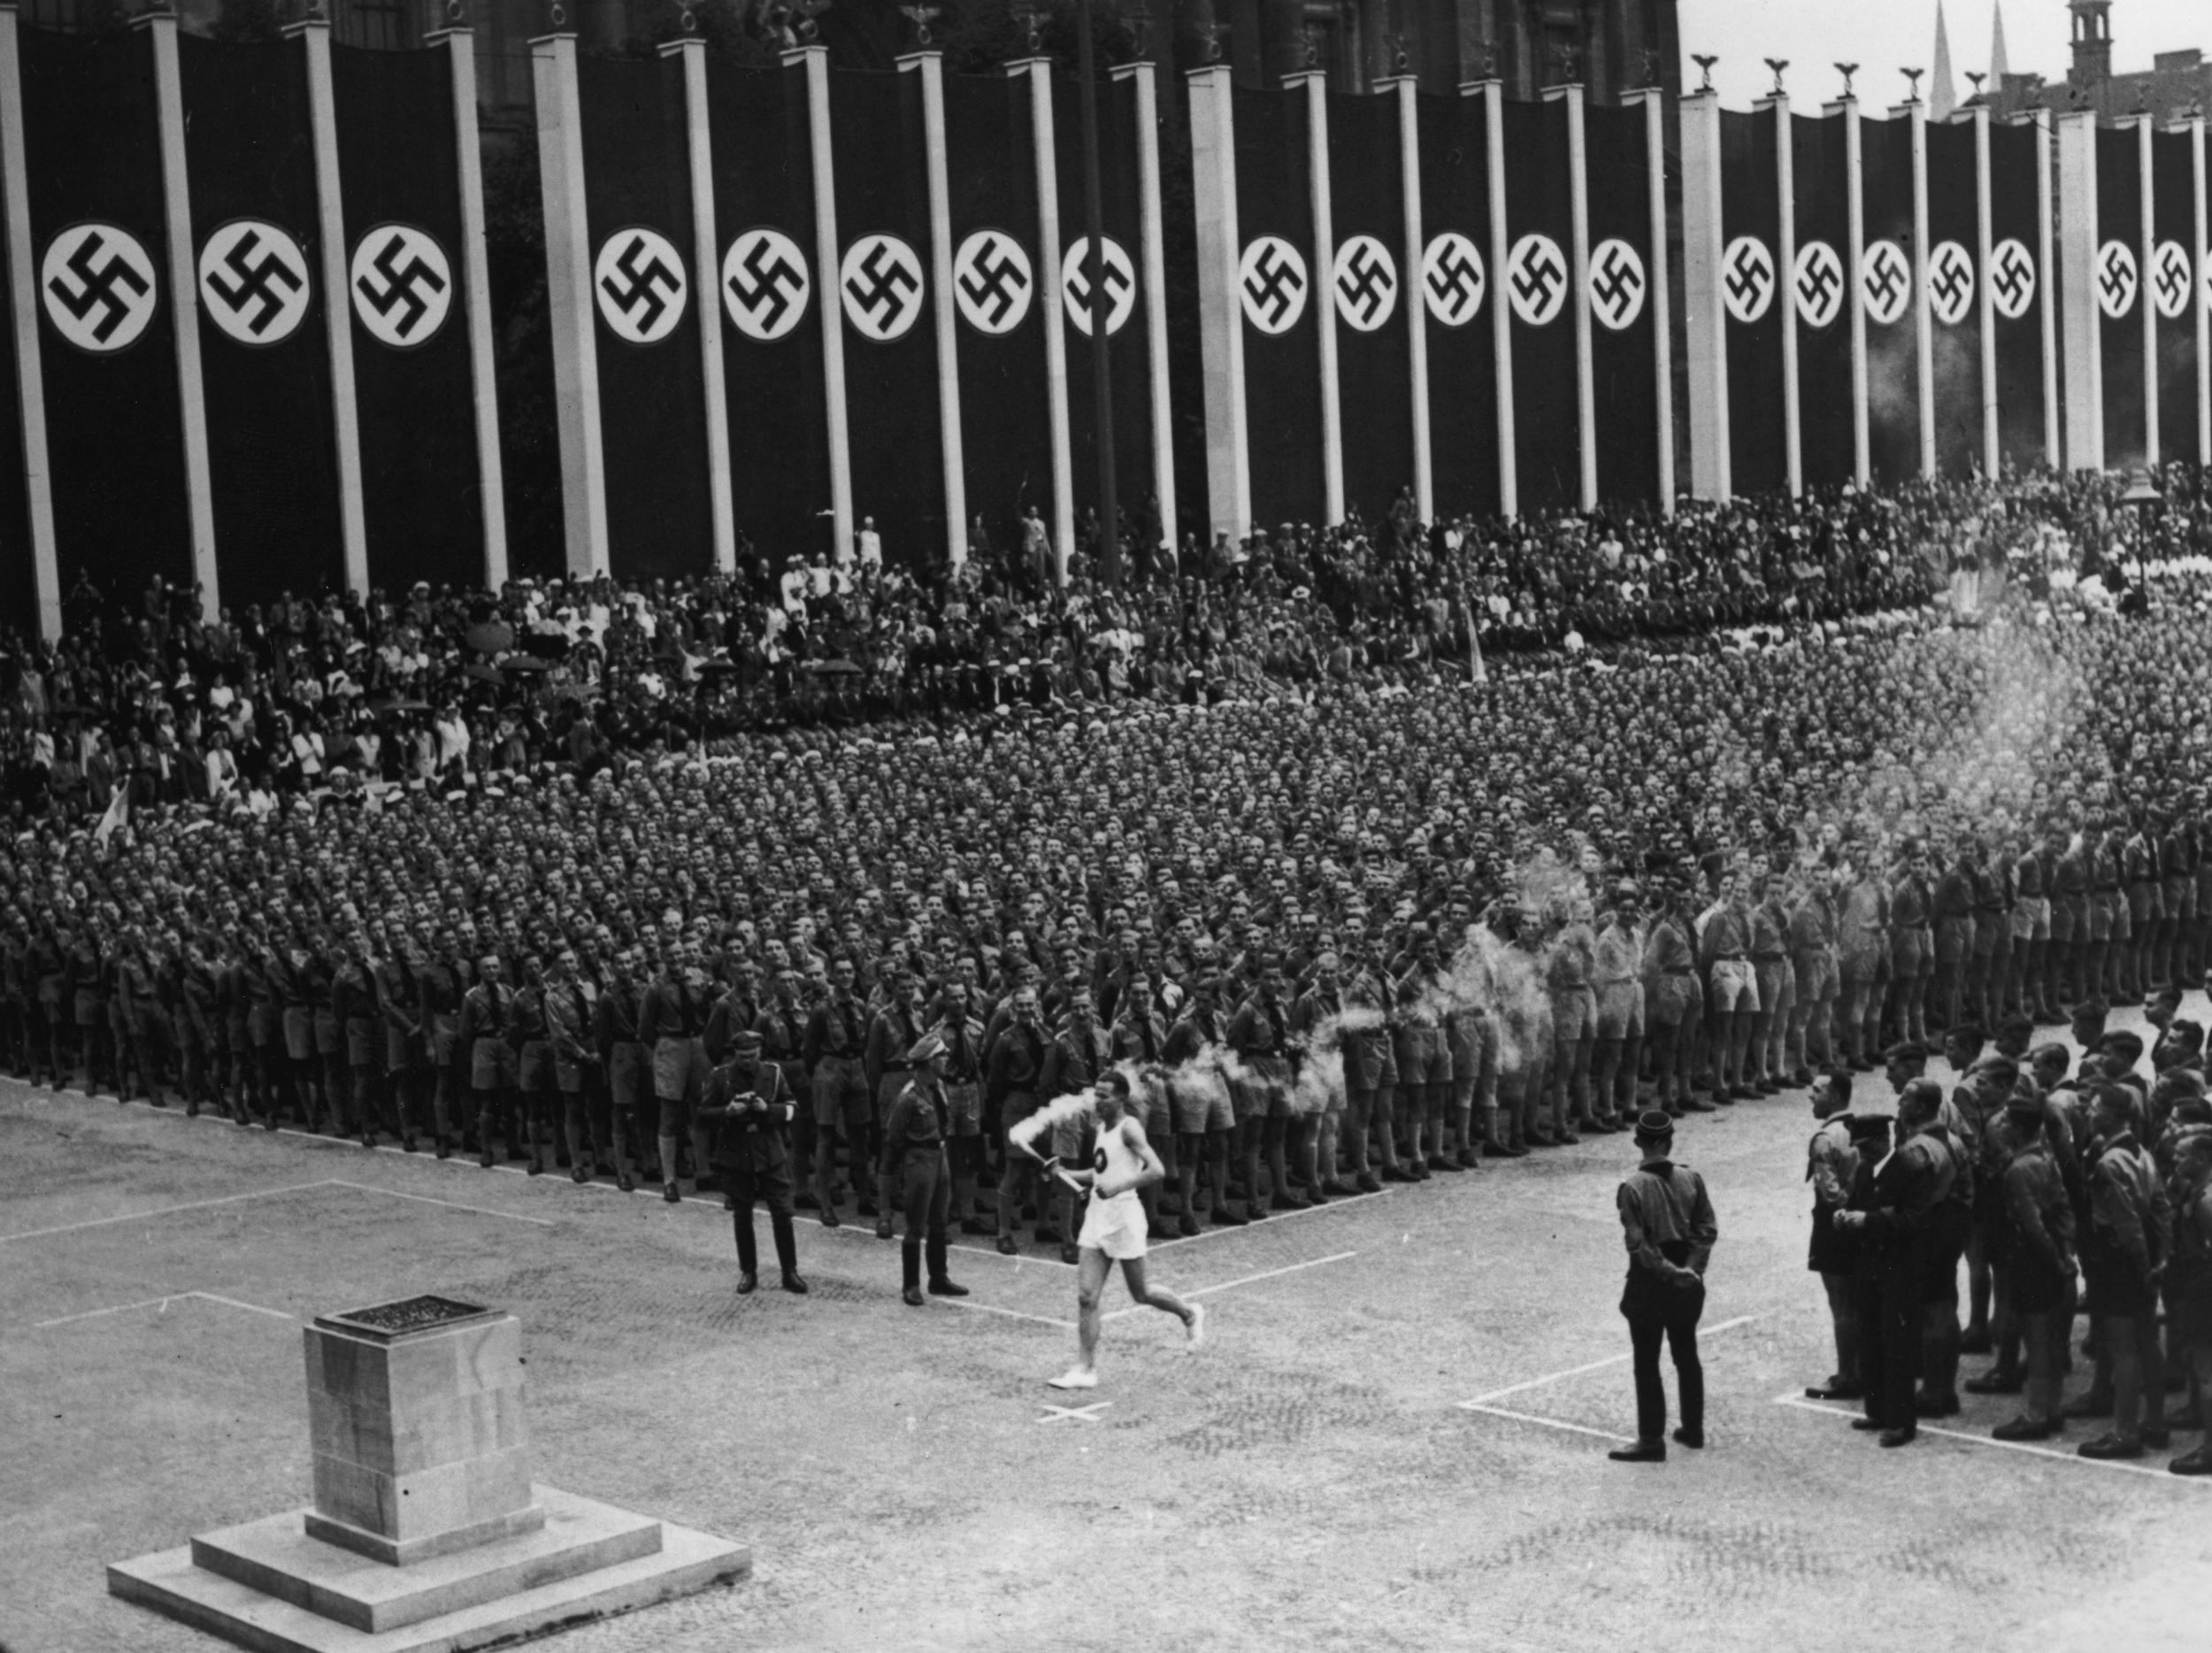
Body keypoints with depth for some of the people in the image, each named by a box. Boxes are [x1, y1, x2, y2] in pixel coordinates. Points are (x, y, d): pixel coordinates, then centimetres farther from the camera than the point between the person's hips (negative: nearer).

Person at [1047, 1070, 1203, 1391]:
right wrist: (1065, 1172, 9)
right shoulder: (1102, 1127, 11)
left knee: (1140, 1294, 9)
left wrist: (1119, 1187, -32)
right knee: (1086, 1296, -2)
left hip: (1124, 1216, -7)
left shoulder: (1129, 1128, -14)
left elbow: (1157, 1170, -24)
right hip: (1098, 1216, 7)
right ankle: (1085, 1369, 0)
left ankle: (1190, 1314, 35)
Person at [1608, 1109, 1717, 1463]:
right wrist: (1690, 1268, -7)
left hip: (1650, 1282, -5)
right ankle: (1693, 1429, 29)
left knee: (1647, 1363, 3)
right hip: (1688, 1284, 5)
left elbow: (1638, 1243, -18)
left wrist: (1668, 1271, -11)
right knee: (1687, 1355, 19)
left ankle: (1652, 1440, 5)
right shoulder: (1691, 1179, -3)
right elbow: (1707, 1230, -4)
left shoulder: (1632, 1186, -16)